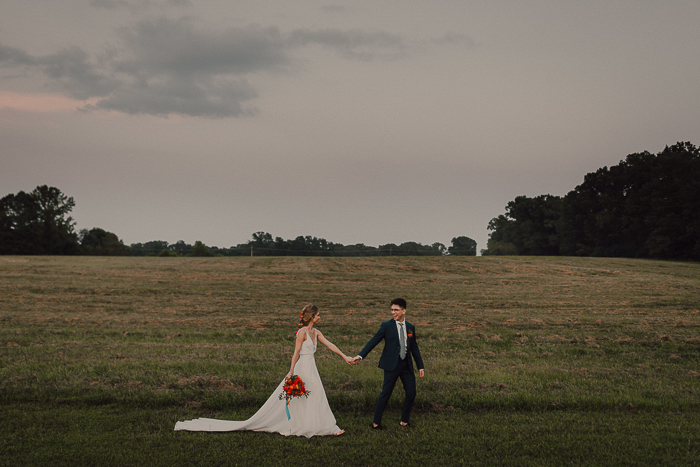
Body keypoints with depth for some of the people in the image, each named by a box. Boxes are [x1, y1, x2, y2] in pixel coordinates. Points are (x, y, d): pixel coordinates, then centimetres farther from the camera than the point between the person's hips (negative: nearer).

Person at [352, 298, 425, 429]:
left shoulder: (410, 327, 10)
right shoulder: (386, 325, -2)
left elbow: (414, 348, 17)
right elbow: (373, 341, -3)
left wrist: (421, 367, 15)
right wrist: (360, 356, -13)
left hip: (406, 364, 4)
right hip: (391, 365, -4)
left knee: (411, 393, 3)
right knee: (385, 393, -3)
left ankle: (404, 421, 20)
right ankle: (376, 422, 8)